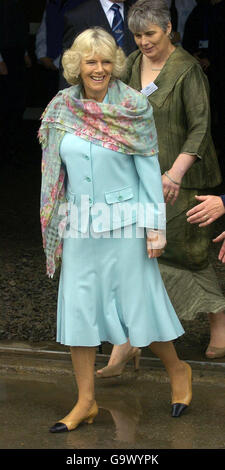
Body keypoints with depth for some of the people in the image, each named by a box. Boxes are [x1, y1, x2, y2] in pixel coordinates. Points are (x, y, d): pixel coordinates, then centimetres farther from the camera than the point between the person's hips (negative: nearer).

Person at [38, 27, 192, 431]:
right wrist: (58, 224, 10)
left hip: (125, 222, -3)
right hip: (79, 226, 3)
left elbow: (149, 166, -5)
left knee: (139, 303, 3)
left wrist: (156, 225, -9)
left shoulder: (133, 107, -8)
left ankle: (178, 371, 29)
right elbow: (56, 171, 10)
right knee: (78, 306, 3)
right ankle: (86, 402, 13)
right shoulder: (61, 109, 1)